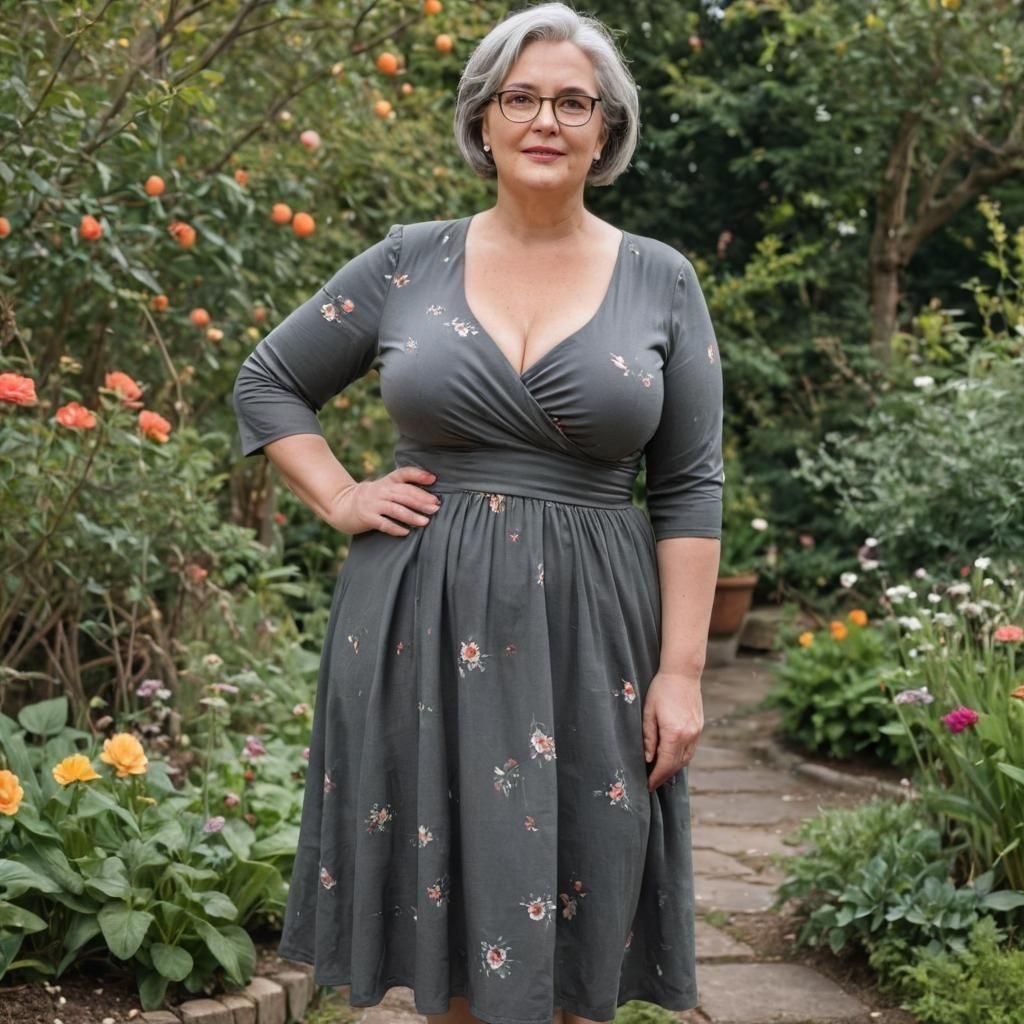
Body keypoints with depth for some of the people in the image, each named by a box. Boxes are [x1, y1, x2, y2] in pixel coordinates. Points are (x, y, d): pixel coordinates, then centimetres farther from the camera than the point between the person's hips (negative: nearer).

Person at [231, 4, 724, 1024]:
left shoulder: (662, 283, 3)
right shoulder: (410, 262, 4)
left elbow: (690, 491, 1)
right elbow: (266, 382, 13)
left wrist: (682, 672, -5)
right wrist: (342, 502, 0)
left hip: (588, 635, 0)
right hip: (424, 629, 1)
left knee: (569, 930, 5)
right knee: (448, 897, 8)